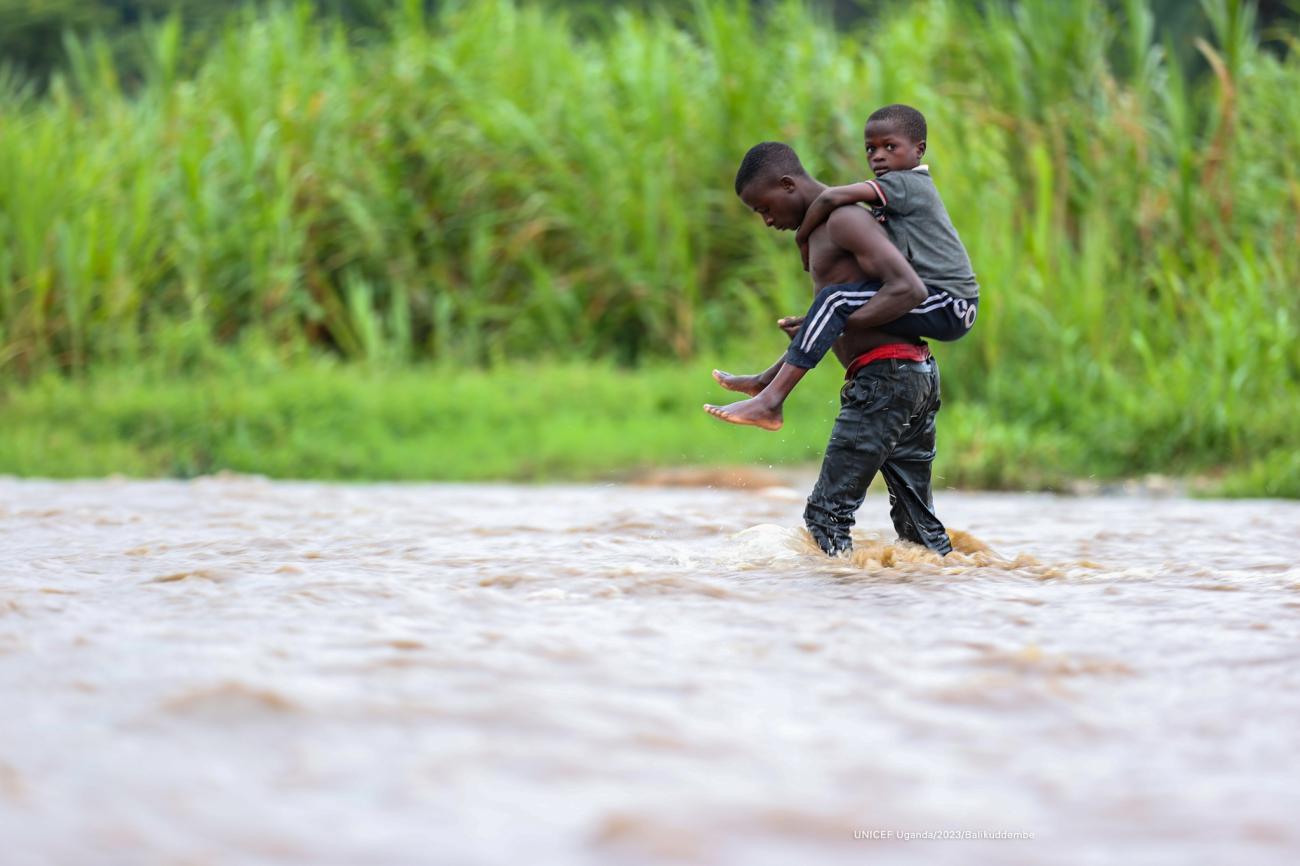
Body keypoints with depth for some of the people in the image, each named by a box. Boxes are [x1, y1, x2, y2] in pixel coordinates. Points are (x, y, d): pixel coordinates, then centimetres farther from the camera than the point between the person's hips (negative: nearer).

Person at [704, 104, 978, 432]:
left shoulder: (905, 183, -10)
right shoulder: (915, 189, 20)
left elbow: (831, 198, -20)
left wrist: (802, 239, -6)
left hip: (947, 306, -11)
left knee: (835, 299, -22)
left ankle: (770, 402, -29)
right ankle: (768, 380, 30)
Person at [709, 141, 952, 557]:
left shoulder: (844, 220, -10)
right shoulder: (821, 231, 21)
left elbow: (909, 289, -22)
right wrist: (763, 382, 29)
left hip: (886, 375, -10)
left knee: (826, 514, -9)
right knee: (916, 521, 12)